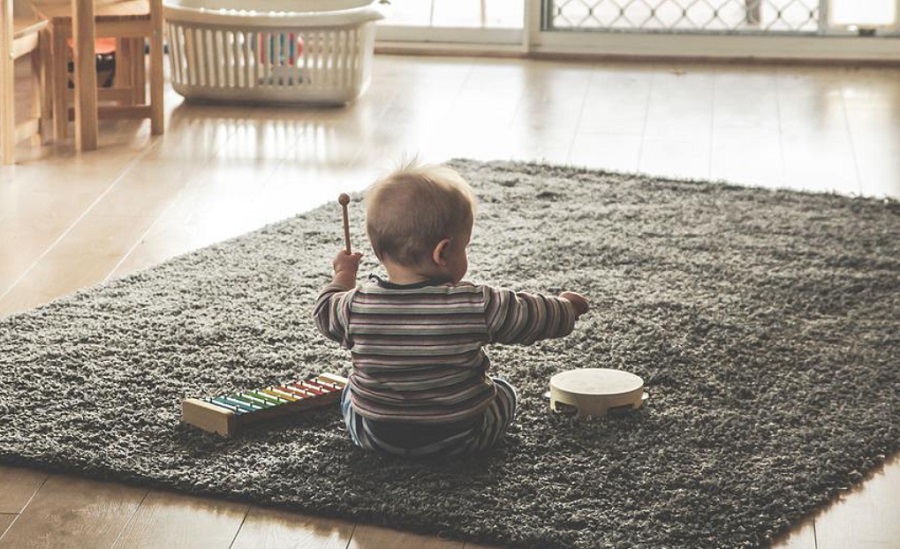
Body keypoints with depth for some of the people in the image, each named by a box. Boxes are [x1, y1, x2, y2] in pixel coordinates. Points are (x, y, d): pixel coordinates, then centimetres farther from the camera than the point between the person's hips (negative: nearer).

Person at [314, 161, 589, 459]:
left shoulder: (357, 306, -16)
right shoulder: (477, 306, -22)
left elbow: (326, 315, 6)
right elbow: (535, 317, -9)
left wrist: (343, 275, 24)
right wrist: (566, 306, 13)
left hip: (374, 437, 2)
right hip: (460, 439, -2)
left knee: (351, 392, 32)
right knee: (505, 392, 27)